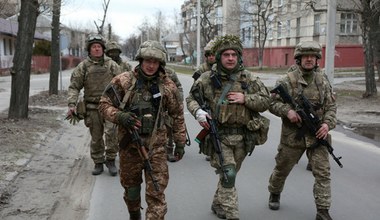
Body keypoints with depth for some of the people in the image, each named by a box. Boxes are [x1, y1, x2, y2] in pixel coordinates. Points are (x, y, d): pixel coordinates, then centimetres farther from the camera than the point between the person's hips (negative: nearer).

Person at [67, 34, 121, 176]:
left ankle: (110, 160, 2)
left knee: (111, 132, -15)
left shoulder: (112, 65, 5)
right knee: (96, 137, 9)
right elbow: (74, 87, 3)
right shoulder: (83, 66, 4)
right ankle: (98, 162, 24)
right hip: (92, 108, 1)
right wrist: (72, 104, -10)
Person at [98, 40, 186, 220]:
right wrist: (120, 116, -20)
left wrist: (180, 141, 7)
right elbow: (104, 104, -1)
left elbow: (177, 115, 7)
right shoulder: (123, 81, -6)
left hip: (156, 145, 0)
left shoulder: (167, 85, -2)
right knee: (130, 184, 18)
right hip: (129, 144, 1)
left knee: (156, 191, -3)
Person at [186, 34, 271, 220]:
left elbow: (266, 102, 2)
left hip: (242, 136, 3)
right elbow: (191, 98, 7)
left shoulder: (249, 78, 2)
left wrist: (245, 99, -14)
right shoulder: (207, 78, -3)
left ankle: (218, 204, 40)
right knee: (228, 175, -12)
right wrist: (198, 112, -14)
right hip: (218, 135, -3)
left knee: (230, 174, 17)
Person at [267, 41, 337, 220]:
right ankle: (274, 194, 42)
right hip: (293, 136, -2)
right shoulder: (287, 81, -6)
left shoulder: (323, 81, 5)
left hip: (317, 134, 2)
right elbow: (272, 103, -5)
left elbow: (331, 106, 7)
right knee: (282, 169, 15)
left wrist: (327, 123, -10)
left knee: (322, 172, -5)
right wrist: (287, 111, -23)